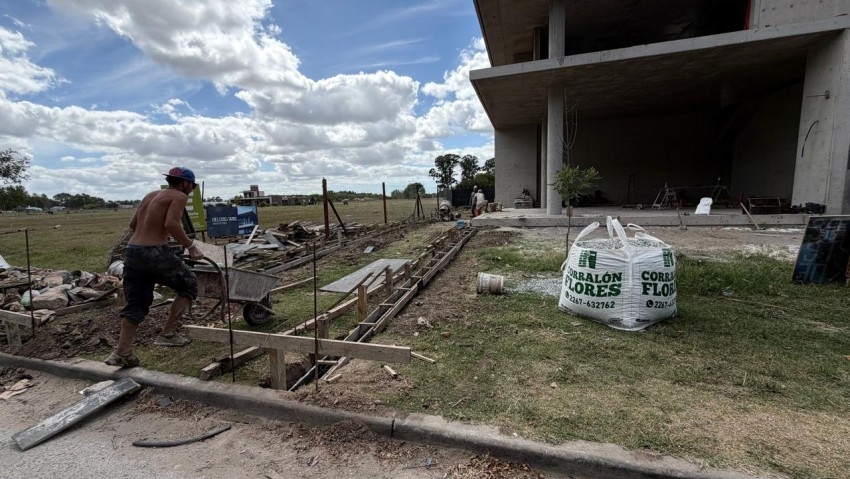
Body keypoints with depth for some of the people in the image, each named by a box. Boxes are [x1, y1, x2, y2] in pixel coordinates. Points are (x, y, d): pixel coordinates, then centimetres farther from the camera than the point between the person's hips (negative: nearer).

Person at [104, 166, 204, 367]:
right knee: (188, 284, 11)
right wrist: (190, 246, -13)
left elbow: (132, 224, 22)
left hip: (131, 252, 8)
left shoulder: (151, 195, 20)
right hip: (154, 253, -8)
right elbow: (171, 224, -20)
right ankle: (167, 334, 10)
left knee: (135, 304, 15)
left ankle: (122, 353, 15)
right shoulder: (179, 196, -4)